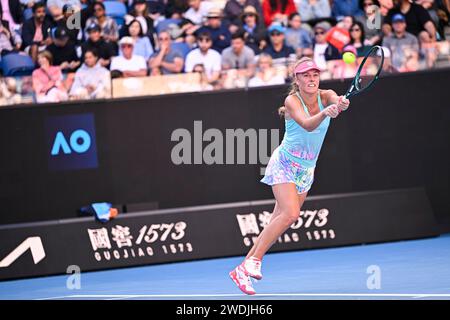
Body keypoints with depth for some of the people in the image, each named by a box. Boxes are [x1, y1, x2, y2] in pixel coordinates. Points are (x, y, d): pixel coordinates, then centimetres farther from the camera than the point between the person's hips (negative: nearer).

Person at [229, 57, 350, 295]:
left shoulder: (325, 96, -8)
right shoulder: (292, 101, -19)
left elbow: (337, 102, -32)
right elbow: (307, 125, -38)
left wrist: (341, 104, -56)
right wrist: (324, 113, -58)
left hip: (306, 170, 5)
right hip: (284, 164, -5)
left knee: (277, 223, 4)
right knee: (290, 214, -26)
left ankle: (242, 270, 12)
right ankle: (254, 260, -19)